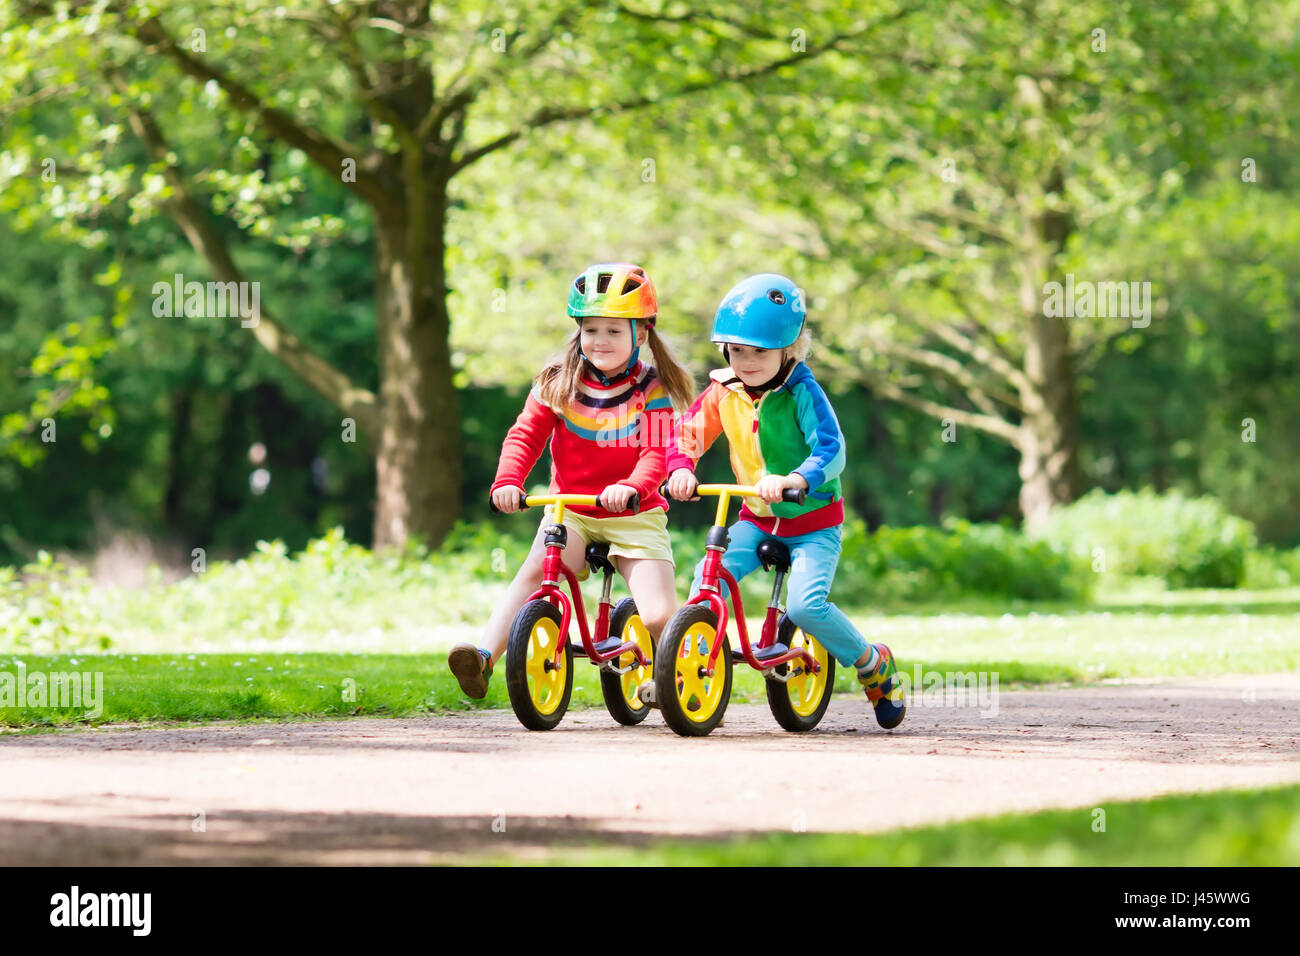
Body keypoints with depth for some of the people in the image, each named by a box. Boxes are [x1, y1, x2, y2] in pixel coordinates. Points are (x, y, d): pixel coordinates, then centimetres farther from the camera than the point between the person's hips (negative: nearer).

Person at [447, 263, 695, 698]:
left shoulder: (650, 390, -3)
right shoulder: (558, 384, 3)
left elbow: (656, 453, -14)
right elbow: (525, 436, 0)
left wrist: (631, 486, -34)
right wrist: (507, 480, -19)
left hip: (634, 515, -1)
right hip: (570, 511, 1)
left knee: (659, 617, -15)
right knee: (534, 570, -30)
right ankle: (485, 655, -39)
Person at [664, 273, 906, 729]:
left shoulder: (802, 393, -19)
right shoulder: (724, 392, -3)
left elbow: (831, 451, -28)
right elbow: (688, 432, 0)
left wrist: (792, 479, -48)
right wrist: (680, 469, -23)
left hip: (813, 521, -5)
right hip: (757, 519, 5)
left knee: (805, 604, -23)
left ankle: (872, 663, 4)